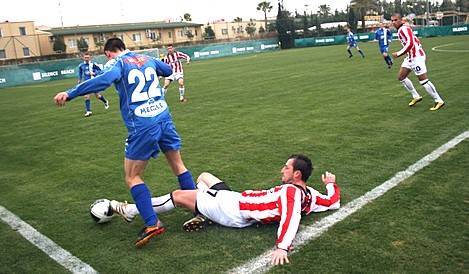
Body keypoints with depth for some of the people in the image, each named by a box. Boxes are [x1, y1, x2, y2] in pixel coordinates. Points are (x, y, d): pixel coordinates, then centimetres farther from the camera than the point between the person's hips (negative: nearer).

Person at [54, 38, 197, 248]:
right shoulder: (148, 59, 15)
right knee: (178, 165, 19)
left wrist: (70, 94, -23)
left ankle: (152, 223, -1)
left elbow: (104, 79, -23)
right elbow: (168, 70, 33)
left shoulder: (118, 63, -1)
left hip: (142, 126, -5)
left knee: (132, 177, 7)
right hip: (164, 117, 6)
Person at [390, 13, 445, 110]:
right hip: (410, 57, 10)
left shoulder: (404, 28, -14)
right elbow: (415, 41, 24)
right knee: (401, 77, 12)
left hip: (416, 57, -10)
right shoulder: (400, 30, 15)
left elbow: (410, 44, -25)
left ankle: (439, 101, -1)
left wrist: (398, 54, -21)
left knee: (423, 80, -9)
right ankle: (416, 96, 22)